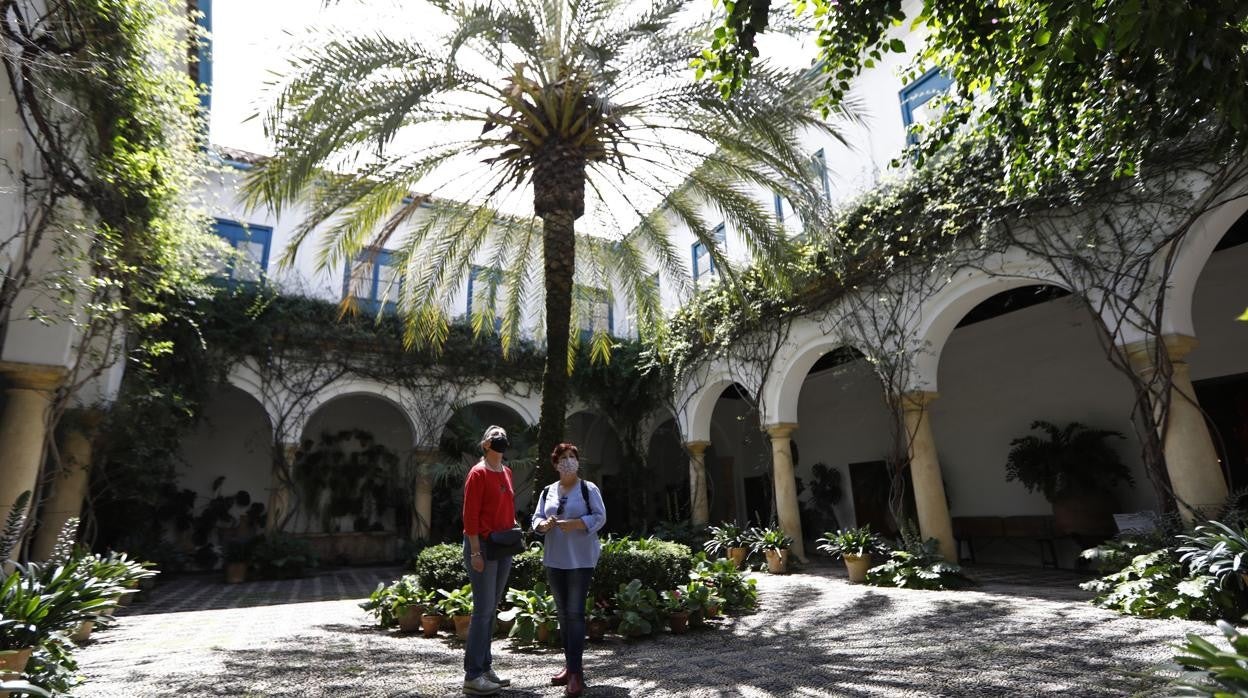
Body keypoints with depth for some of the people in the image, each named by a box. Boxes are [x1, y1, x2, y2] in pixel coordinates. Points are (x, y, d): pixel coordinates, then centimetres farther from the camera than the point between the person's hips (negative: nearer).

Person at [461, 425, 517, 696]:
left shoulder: (506, 471, 11)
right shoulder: (478, 473, -12)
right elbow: (470, 514, -15)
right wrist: (475, 551, -18)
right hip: (482, 544, -8)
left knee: (491, 609, 14)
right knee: (483, 610, -4)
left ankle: (485, 668, 24)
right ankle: (472, 676, 6)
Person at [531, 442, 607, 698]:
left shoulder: (589, 488, -4)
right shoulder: (547, 492, 11)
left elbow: (599, 517, -9)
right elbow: (536, 519, 10)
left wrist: (574, 524, -22)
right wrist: (544, 525, -13)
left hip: (580, 560, -5)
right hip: (554, 560, 5)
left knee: (575, 612, -8)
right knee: (563, 613, 12)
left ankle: (576, 672, -3)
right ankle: (570, 665, 24)